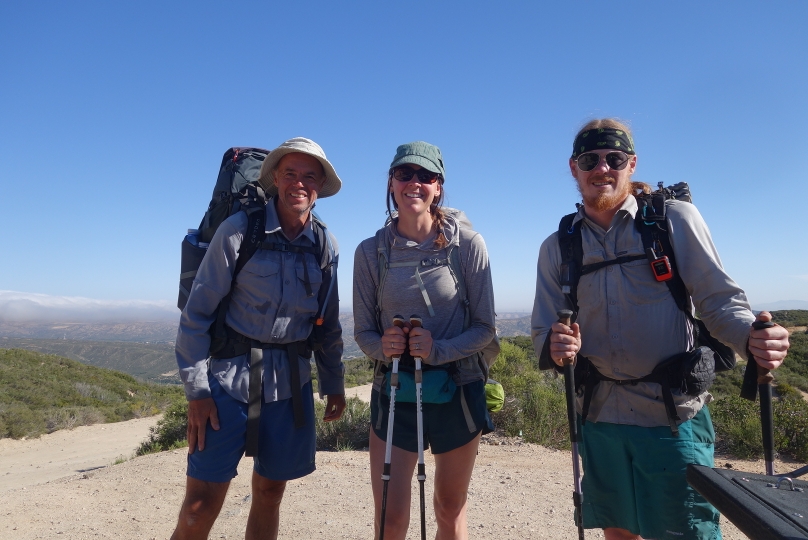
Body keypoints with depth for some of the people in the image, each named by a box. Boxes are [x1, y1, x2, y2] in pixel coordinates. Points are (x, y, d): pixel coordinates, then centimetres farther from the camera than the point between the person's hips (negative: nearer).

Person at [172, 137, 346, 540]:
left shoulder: (325, 245, 3)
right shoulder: (238, 230, -9)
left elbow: (329, 322, 11)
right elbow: (197, 312, -7)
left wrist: (334, 384, 12)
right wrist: (196, 390, -9)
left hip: (291, 382, 4)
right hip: (231, 375, -3)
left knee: (269, 491, 15)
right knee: (202, 503, 0)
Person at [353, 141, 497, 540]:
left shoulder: (467, 244, -9)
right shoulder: (371, 251, -4)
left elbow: (485, 327, -6)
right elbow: (363, 330, 2)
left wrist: (438, 350, -22)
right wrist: (382, 347, -19)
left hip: (457, 391, 0)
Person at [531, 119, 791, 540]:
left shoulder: (675, 218, -4)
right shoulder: (556, 248, 4)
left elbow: (719, 300, -4)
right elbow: (544, 331, 3)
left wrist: (752, 337, -24)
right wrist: (554, 347, -19)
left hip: (674, 416, -2)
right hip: (599, 416, 3)